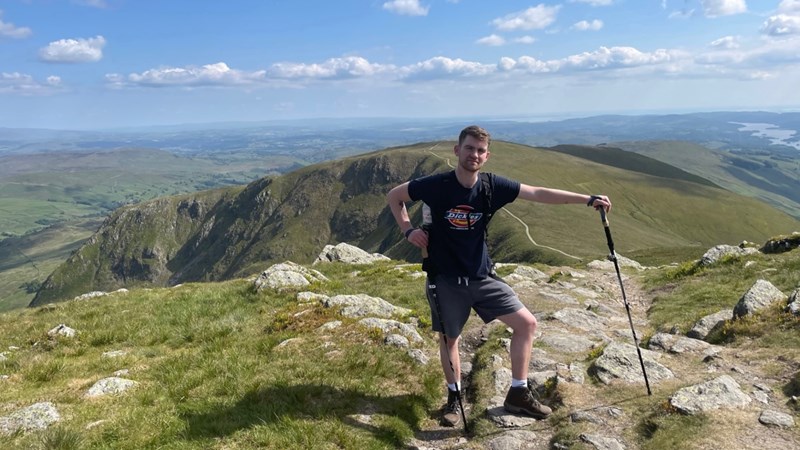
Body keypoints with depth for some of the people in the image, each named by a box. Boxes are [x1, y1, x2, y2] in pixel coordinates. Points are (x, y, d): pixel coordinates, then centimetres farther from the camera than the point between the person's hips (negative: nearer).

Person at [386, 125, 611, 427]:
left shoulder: (492, 186, -7)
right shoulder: (436, 185, -14)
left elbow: (539, 193, -8)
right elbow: (394, 195, 0)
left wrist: (588, 199, -11)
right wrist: (408, 229, -11)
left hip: (482, 277, 4)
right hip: (445, 279, -3)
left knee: (527, 323, 1)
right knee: (448, 338, 10)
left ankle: (518, 394, 16)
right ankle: (454, 397, 35)